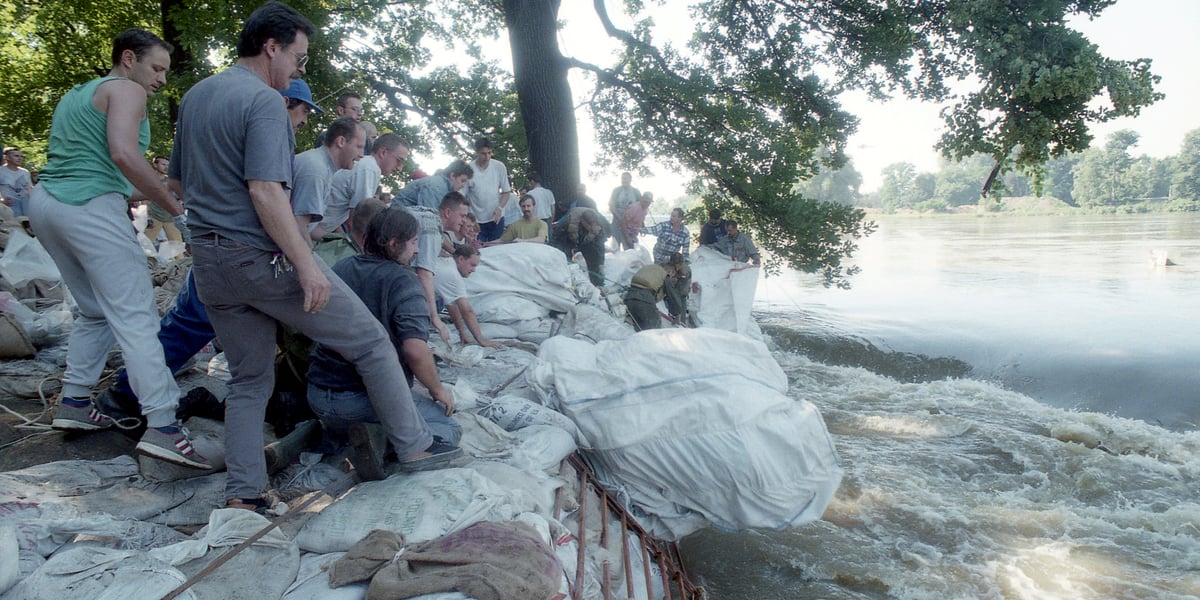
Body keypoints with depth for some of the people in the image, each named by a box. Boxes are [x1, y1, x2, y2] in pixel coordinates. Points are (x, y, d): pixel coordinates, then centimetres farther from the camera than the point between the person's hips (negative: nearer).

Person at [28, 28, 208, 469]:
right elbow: (123, 154, -19)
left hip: (43, 202, 9)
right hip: (91, 206, -9)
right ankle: (161, 427, -21)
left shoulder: (75, 95, 26)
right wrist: (175, 207, -18)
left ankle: (73, 403, 20)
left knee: (96, 312, 20)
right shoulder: (125, 90, -2)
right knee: (135, 317, -14)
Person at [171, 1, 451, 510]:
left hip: (208, 260, 9)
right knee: (371, 341, 4)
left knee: (249, 378, 17)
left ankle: (241, 496, 15)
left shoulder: (193, 97, 14)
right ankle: (414, 446, 11)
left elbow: (177, 180, 21)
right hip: (263, 257, -8)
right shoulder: (263, 101, -14)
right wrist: (307, 264, -22)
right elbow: (265, 191, -23)